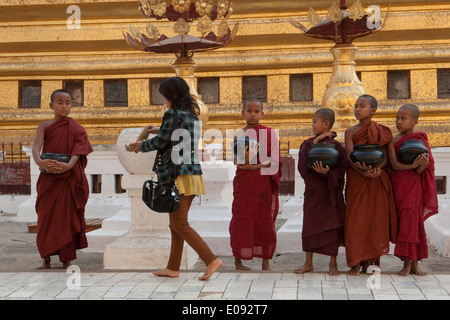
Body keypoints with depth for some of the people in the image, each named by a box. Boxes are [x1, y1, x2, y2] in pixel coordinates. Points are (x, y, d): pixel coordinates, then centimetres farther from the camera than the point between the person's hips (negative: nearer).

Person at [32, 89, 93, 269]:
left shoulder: (77, 129, 3)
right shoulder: (44, 126, 5)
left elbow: (77, 152, -11)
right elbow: (36, 146, -12)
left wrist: (68, 165, -32)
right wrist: (39, 161, -34)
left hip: (68, 178, -1)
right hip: (48, 179, 1)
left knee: (67, 217, -1)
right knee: (46, 217, 2)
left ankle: (67, 259, 5)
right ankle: (46, 258, 12)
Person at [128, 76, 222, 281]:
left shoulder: (173, 114, -12)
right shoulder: (191, 114, 13)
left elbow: (160, 142, -9)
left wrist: (141, 146, 9)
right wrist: (160, 130, 34)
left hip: (179, 175, -9)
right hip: (192, 173, 9)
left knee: (180, 225, -4)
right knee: (176, 224, 14)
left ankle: (211, 260, -9)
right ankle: (173, 268, 20)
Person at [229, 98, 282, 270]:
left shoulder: (270, 133, 3)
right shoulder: (239, 135, 6)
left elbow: (274, 161, -4)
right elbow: (239, 163, 0)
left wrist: (254, 166, -15)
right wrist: (244, 158, -23)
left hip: (264, 183, 0)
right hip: (244, 183, 0)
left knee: (265, 221, 1)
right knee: (242, 219, -1)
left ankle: (266, 261, 9)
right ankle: (238, 260, 7)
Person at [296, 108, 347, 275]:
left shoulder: (335, 145, -7)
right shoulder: (308, 144, 8)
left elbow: (341, 169, -11)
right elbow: (304, 166, -10)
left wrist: (327, 172, -29)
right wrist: (317, 140, -14)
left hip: (330, 191, -4)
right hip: (312, 190, 5)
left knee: (332, 226, 0)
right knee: (310, 224, 8)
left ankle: (333, 263, 13)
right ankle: (308, 263, 19)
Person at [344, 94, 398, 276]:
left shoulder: (381, 131, 7)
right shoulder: (351, 132, 5)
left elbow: (385, 158, 2)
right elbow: (350, 158, -6)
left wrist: (376, 169, -20)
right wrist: (363, 172, -24)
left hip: (377, 182, 1)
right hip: (356, 180, 0)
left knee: (375, 219, 0)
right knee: (356, 219, -5)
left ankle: (370, 261, 9)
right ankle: (356, 263, -1)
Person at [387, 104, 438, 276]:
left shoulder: (421, 140, -2)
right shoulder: (393, 141, 0)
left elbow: (419, 171, -7)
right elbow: (394, 164, -13)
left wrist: (423, 163, -29)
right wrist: (412, 165, -27)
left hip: (413, 187, -1)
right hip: (397, 185, 1)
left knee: (412, 223, -3)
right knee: (402, 223, 2)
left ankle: (414, 263, 7)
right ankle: (407, 263, 8)